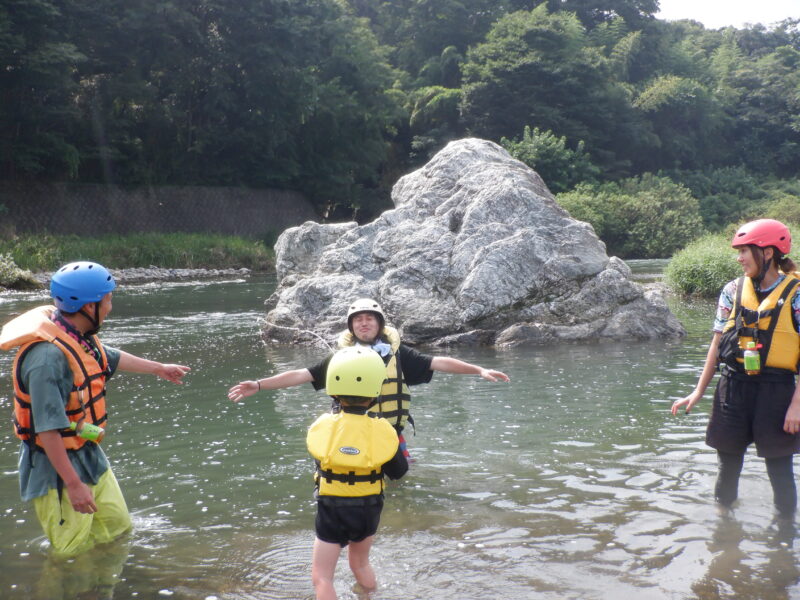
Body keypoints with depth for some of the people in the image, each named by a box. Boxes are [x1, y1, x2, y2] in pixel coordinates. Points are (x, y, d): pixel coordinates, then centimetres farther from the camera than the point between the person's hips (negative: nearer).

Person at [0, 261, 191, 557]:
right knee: (73, 556, -2)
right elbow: (48, 429, -30)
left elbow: (112, 358, 24)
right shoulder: (48, 355, -29)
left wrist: (159, 368, 38)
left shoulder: (80, 336, 2)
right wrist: (73, 484, -27)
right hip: (57, 466, -10)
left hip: (90, 456, 10)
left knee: (118, 527, 20)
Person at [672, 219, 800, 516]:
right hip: (732, 387, 4)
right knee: (728, 466, 13)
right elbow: (718, 342, 8)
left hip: (776, 390, -3)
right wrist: (698, 391, 7)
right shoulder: (733, 290, 4)